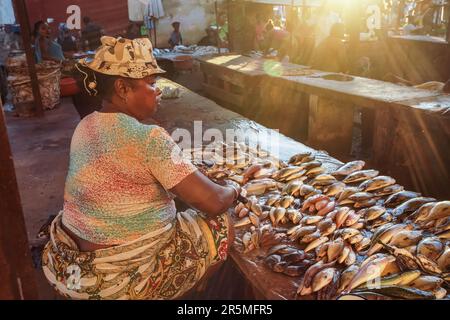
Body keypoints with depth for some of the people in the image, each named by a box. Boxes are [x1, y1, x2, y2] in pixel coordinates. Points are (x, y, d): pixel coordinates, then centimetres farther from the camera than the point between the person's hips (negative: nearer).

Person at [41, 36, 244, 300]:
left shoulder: (84, 127, 1)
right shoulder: (149, 138, -24)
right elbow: (213, 202, -22)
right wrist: (234, 189, 0)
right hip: (124, 278, -8)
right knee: (222, 227, 8)